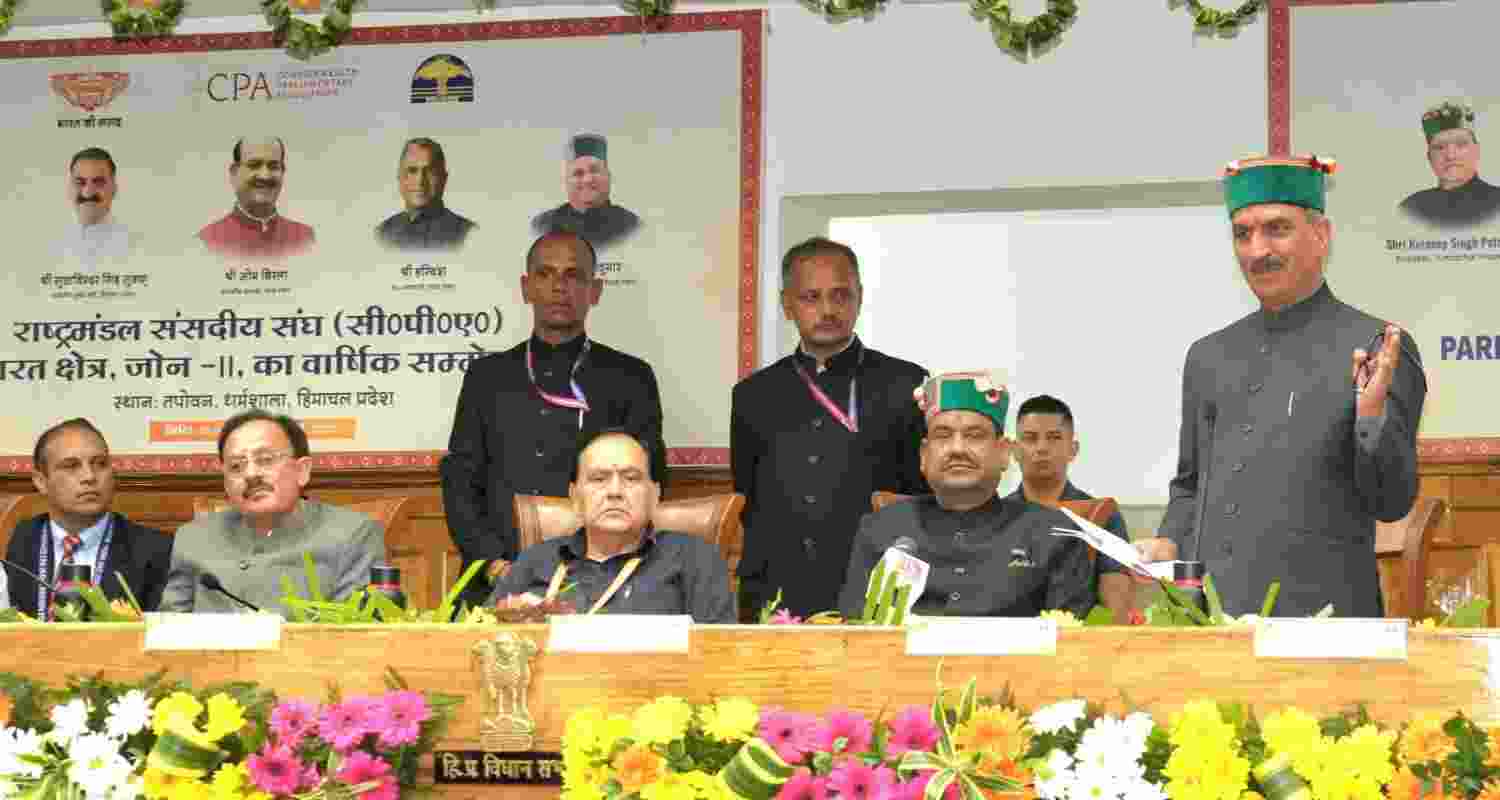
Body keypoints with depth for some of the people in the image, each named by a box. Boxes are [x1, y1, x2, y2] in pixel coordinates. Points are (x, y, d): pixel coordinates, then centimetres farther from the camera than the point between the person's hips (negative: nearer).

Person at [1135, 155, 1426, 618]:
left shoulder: (1377, 349, -2)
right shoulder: (1209, 357, 14)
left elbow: (1391, 505, -5)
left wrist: (1371, 414, -20)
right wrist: (1170, 544, 4)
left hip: (1317, 616, -4)